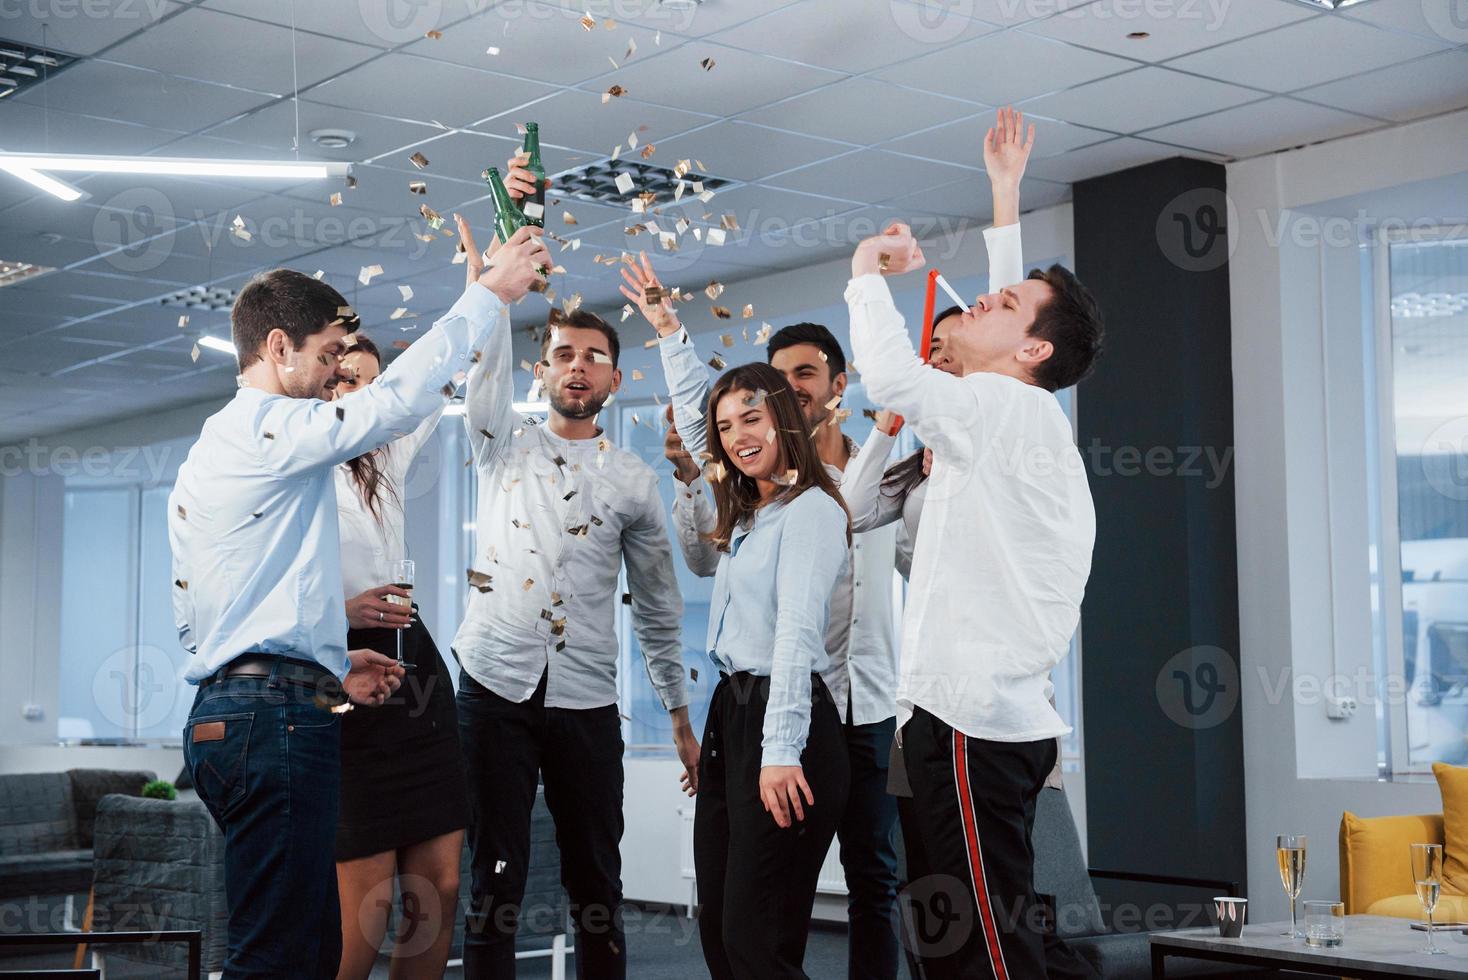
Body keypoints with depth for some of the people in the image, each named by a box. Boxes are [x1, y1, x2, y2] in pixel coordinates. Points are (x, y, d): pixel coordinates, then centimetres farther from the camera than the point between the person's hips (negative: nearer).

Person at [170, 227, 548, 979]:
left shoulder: (204, 455, 24)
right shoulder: (271, 429, -6)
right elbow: (398, 400, -16)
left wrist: (327, 667, 20)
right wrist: (490, 294, -6)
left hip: (224, 711, 11)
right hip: (276, 716, -11)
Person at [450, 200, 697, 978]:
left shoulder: (634, 482, 9)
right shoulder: (503, 446, 8)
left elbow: (658, 608, 12)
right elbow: (485, 355, -7)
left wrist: (680, 714, 10)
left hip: (587, 702, 1)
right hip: (495, 688, -1)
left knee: (596, 883, 6)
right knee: (496, 877, 0)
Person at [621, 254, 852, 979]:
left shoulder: (811, 511, -10)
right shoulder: (746, 509, 17)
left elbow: (797, 629, -20)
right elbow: (695, 412, 32)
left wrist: (780, 753, -26)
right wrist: (667, 328, 33)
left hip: (782, 718, -9)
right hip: (730, 712, 9)